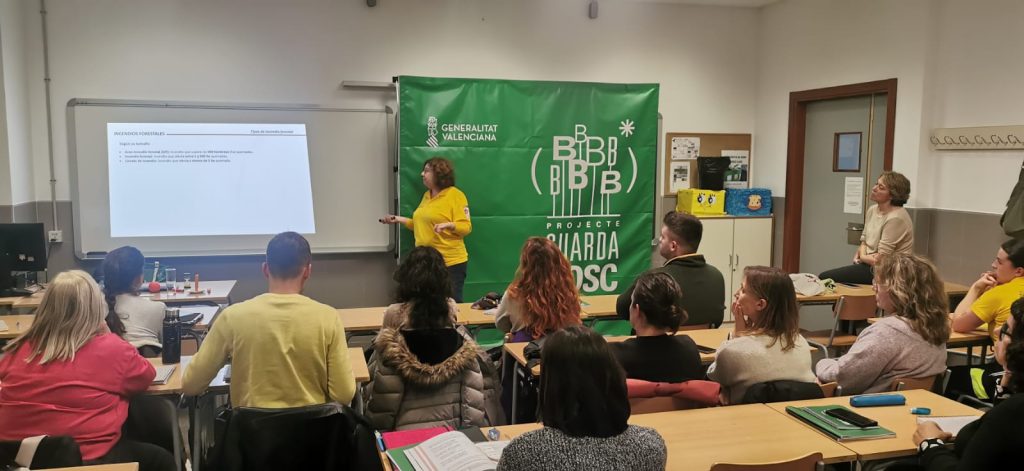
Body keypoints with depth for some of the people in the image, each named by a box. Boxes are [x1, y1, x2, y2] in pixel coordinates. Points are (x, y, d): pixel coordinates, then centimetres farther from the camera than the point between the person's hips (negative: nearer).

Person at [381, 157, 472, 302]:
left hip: (450, 262, -8)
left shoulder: (455, 195, -9)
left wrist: (448, 225, -30)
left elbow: (466, 227, -14)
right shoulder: (427, 195, 14)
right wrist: (399, 219, 15)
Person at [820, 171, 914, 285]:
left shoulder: (895, 218, -20)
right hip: (868, 263, 9)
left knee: (824, 278, -16)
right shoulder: (872, 210, 9)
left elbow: (880, 260, -21)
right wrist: (862, 253, -5)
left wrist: (862, 257, -1)